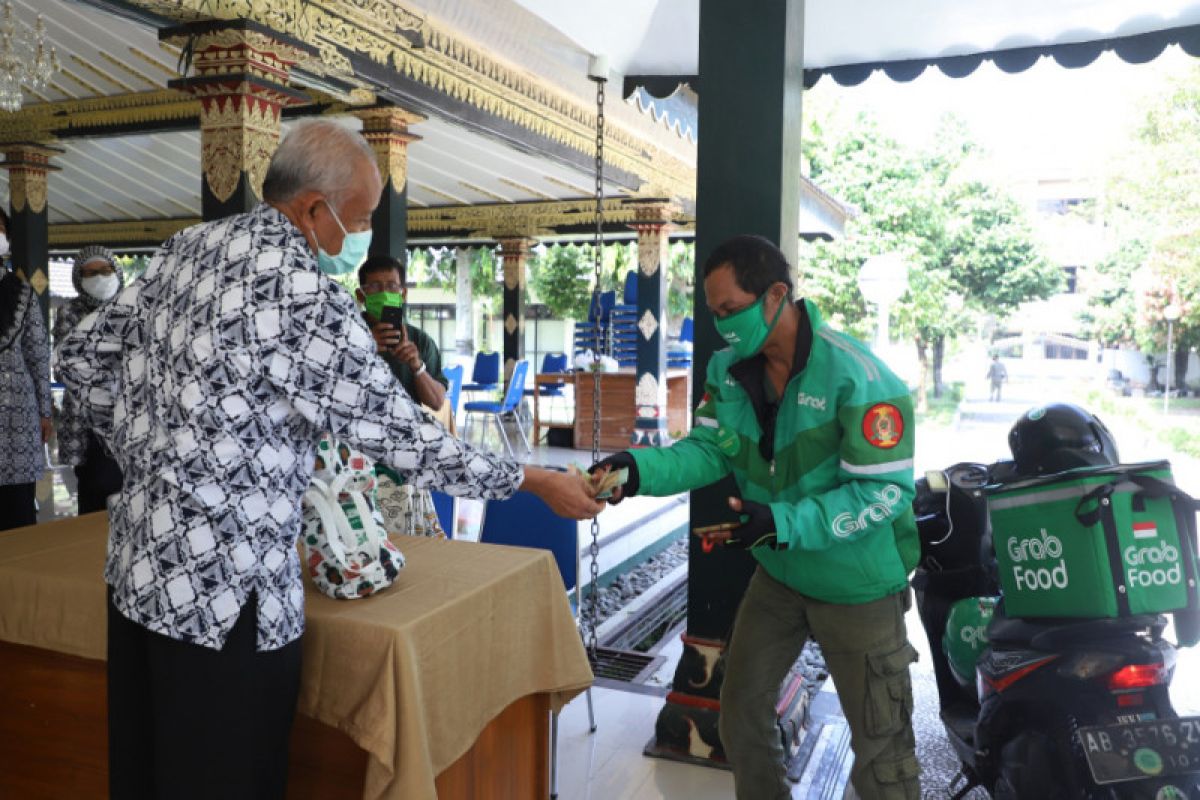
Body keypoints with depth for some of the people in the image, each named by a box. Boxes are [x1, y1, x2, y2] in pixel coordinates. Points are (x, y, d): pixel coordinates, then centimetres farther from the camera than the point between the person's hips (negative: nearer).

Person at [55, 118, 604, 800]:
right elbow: (401, 437, -16)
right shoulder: (306, 296, -21)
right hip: (224, 587, -8)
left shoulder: (187, 248, 4)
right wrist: (533, 480, -5)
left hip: (140, 564, 9)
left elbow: (84, 354, 14)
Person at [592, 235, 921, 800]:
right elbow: (708, 450, -7)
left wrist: (784, 523, -36)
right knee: (741, 711, 18)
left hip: (857, 584, -6)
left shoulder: (857, 377, -26)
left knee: (879, 739, 8)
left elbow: (885, 491, -27)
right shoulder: (729, 369, -5)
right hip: (780, 572, 6)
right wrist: (642, 468, -25)